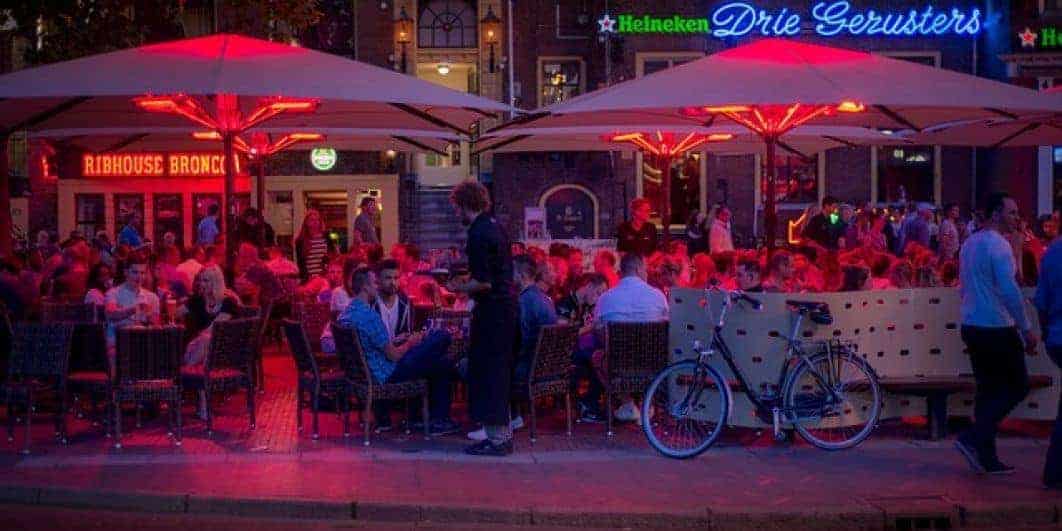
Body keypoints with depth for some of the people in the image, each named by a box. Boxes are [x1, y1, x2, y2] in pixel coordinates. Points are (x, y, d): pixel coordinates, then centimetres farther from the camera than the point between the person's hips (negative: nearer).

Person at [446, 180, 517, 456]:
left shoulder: (478, 234, -18)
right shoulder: (495, 226, 12)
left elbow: (484, 282, -22)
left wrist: (460, 288, -6)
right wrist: (469, 278, 21)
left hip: (491, 309, -10)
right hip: (506, 304, 10)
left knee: (487, 372, -3)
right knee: (499, 369, 15)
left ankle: (496, 438, 1)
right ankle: (503, 434, 22)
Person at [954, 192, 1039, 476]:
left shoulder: (969, 243, 13)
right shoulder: (998, 245, -15)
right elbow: (1009, 291, -21)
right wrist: (1026, 329, -16)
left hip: (972, 327, 9)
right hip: (997, 329, -9)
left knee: (988, 389, 11)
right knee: (1017, 386, 2)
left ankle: (986, 458, 11)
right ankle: (974, 438, -8)